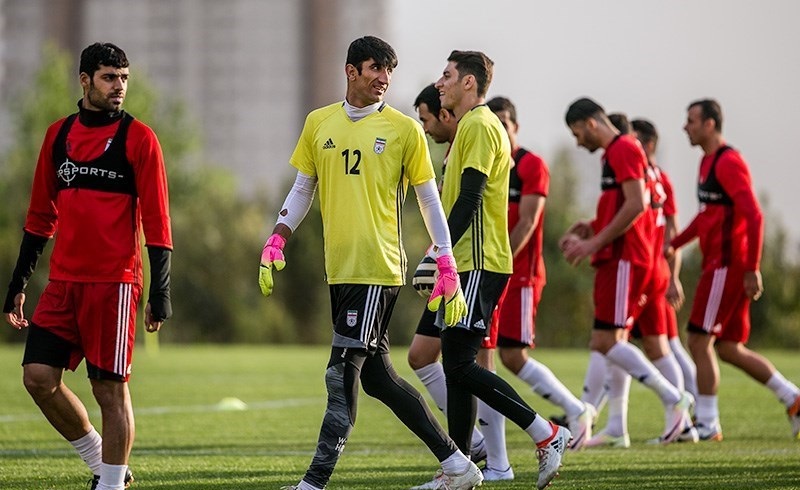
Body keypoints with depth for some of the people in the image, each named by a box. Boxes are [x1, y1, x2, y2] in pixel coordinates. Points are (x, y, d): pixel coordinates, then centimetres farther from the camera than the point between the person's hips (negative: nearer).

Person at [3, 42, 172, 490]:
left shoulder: (138, 138, -2)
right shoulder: (59, 134, 12)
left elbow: (156, 222, -4)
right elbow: (41, 217, 18)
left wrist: (160, 294, -10)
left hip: (114, 281, -5)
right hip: (63, 281, 5)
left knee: (110, 388, -3)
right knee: (38, 375, -3)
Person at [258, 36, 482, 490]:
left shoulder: (403, 129, 0)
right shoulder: (319, 124, 12)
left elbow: (430, 201, 3)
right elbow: (302, 190, 20)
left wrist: (448, 269, -1)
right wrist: (276, 241, 7)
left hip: (378, 269, -6)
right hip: (340, 270, 6)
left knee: (343, 375, -10)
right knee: (377, 376, 10)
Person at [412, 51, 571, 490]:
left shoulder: (479, 126, -12)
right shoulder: (472, 126, 21)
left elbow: (469, 198, -20)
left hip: (478, 263, -11)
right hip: (469, 262, 11)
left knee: (459, 363, -14)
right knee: (456, 364, 8)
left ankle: (546, 435, -12)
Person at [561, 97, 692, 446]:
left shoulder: (624, 150, -10)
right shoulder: (612, 154, 21)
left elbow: (636, 205, -20)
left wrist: (595, 243, -18)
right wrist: (586, 230, 13)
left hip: (625, 259, -10)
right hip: (615, 261, 10)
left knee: (606, 341, -11)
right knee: (603, 342, 5)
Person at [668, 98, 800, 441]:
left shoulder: (728, 162, -14)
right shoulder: (708, 162, 17)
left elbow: (753, 216, -20)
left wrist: (752, 269, -23)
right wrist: (674, 244, 21)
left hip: (727, 265, -10)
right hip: (718, 264, 10)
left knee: (700, 341, -7)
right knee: (729, 348, 10)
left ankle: (707, 425, -2)